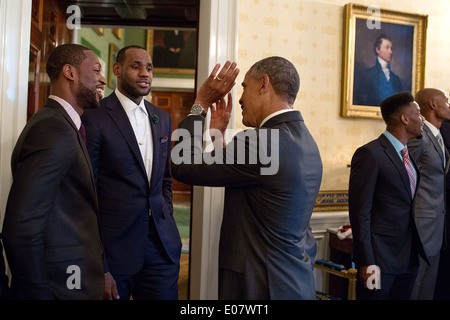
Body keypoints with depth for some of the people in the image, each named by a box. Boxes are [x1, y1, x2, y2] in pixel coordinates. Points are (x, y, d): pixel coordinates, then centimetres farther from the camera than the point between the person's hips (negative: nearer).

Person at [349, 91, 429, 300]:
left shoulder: (408, 154, 12)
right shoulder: (370, 154, -14)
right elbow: (360, 211, -17)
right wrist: (367, 262, -18)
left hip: (409, 257, 8)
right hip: (380, 258, -8)